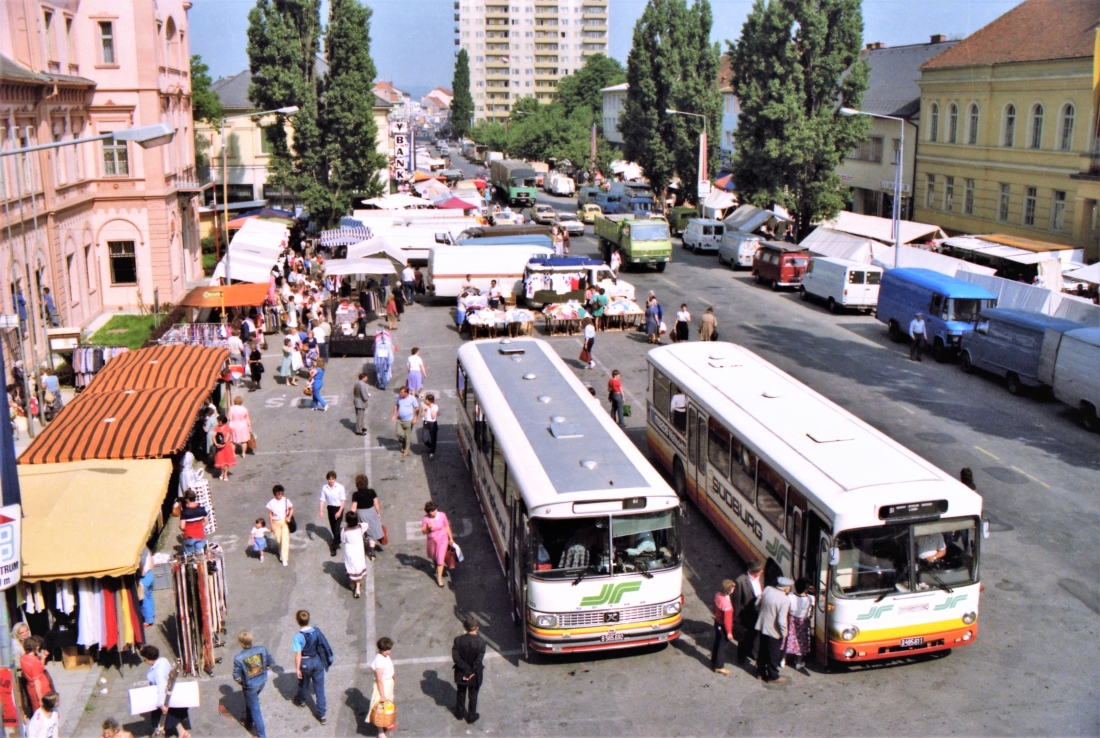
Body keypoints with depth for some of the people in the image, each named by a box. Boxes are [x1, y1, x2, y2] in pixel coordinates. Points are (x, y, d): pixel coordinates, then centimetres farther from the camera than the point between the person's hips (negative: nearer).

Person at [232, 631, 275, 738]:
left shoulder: (238, 658, -27)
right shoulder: (262, 650, -17)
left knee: (255, 709, 13)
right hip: (262, 682, 5)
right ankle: (248, 723, 52)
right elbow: (271, 663, -5)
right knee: (250, 702, 32)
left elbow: (237, 677, -18)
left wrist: (241, 683, 4)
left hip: (250, 687, -5)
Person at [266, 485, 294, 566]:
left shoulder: (286, 501, -8)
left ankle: (284, 558, 0)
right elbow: (270, 514, -2)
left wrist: (289, 517, -12)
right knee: (278, 540, 8)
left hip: (285, 522, -1)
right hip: (276, 522, 1)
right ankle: (281, 551, 43)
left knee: (285, 539, -6)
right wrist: (272, 525, -3)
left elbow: (291, 509, 5)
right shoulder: (271, 503, -8)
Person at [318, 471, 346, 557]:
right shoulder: (324, 487, -8)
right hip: (330, 508, 4)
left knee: (336, 528, -7)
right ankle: (337, 540, 43)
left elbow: (343, 500, -11)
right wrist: (321, 511, -10)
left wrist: (339, 512, -16)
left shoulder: (340, 487, -16)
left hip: (338, 508, -4)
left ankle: (333, 547, -1)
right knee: (332, 527, 17)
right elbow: (322, 499, -3)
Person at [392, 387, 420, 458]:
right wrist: (394, 415, 3)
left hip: (409, 420, -4)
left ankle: (406, 450, 20)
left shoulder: (412, 398, -17)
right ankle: (403, 444, 32)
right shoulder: (399, 397, -4)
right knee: (399, 433, 1)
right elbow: (396, 406, 12)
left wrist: (415, 418, -16)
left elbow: (417, 408, -9)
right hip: (400, 419, 4)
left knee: (407, 435, 5)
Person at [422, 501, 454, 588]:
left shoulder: (442, 515, -18)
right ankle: (436, 567, 58)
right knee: (433, 557, 24)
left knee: (440, 559, -4)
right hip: (432, 541, 1)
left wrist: (451, 538, 3)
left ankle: (439, 578, 10)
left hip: (442, 539, -1)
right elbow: (424, 532, -13)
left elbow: (447, 527, -5)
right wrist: (428, 528, -35)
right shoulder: (425, 519, -20)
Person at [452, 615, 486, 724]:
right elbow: (479, 661, -22)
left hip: (461, 674, 2)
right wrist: (471, 672, -10)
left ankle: (460, 713, 44)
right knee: (473, 695, 20)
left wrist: (466, 671, -11)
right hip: (475, 675, -2)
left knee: (461, 694, 25)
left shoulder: (458, 640, -19)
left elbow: (456, 658, -17)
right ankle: (471, 717, 34)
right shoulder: (480, 642, -25)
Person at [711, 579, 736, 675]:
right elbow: (727, 619, -26)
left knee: (717, 643, 24)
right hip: (722, 626, -8)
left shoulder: (718, 595, -10)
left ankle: (714, 662, 41)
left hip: (717, 622, 8)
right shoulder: (726, 603, -35)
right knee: (720, 645, 9)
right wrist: (729, 632, -15)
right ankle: (719, 667, 25)